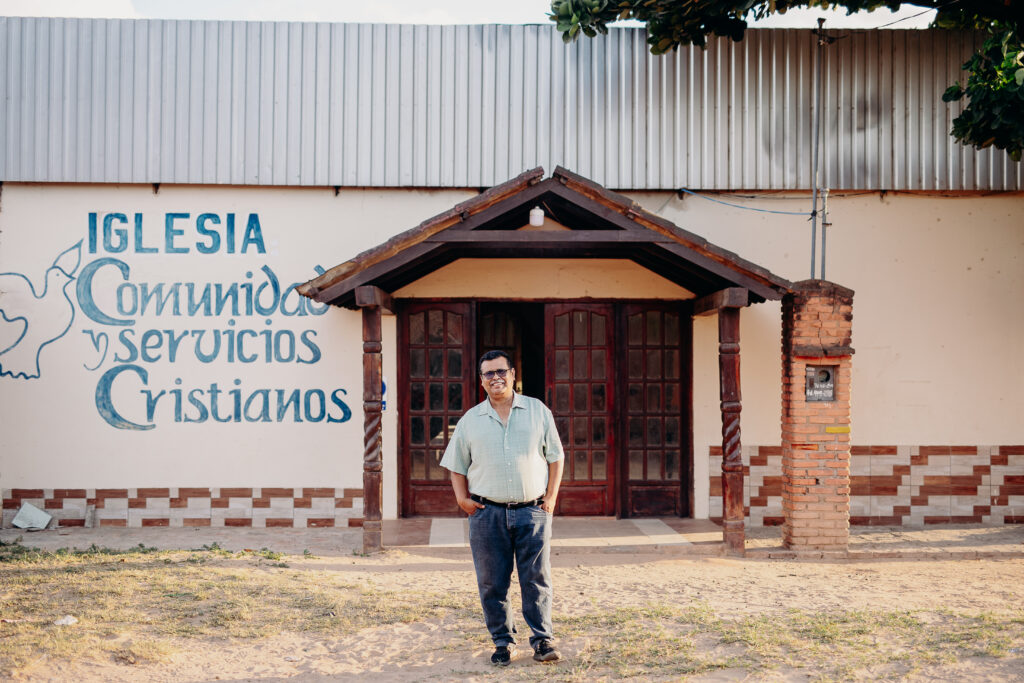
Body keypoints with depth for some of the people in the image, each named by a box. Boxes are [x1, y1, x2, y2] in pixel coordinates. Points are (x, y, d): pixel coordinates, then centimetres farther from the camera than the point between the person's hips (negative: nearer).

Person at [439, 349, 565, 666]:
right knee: (492, 583, 4)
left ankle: (542, 640, 10)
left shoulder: (538, 411, 7)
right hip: (487, 513, 1)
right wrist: (462, 498, 2)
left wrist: (551, 497, 2)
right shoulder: (470, 420, 8)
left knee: (537, 579, -1)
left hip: (532, 511, -1)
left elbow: (555, 456, 10)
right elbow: (456, 465, 15)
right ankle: (503, 642, 17)